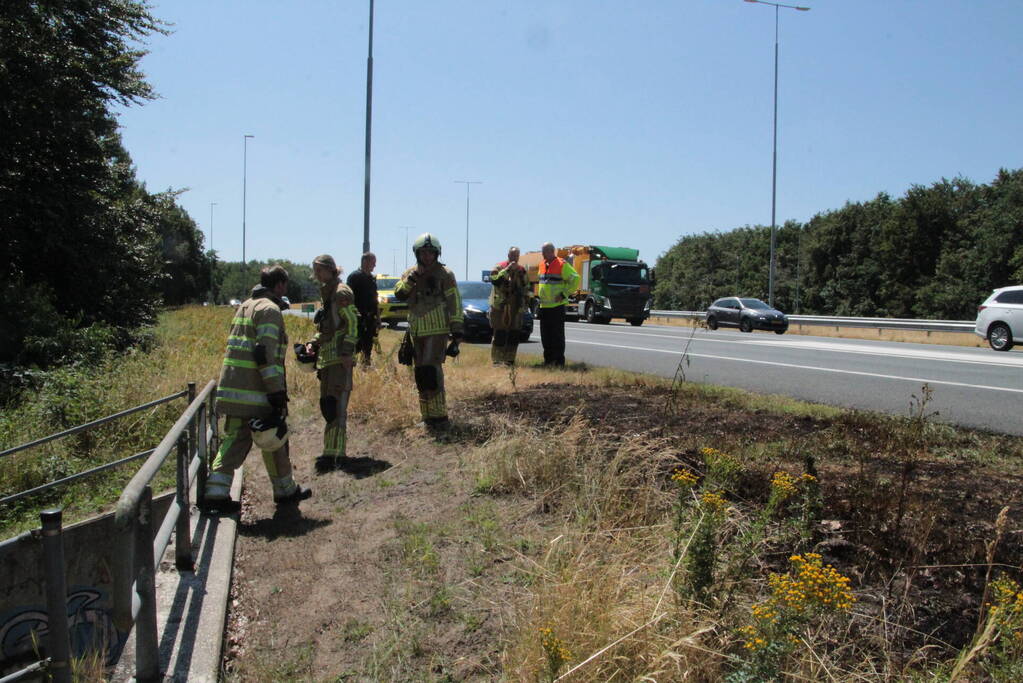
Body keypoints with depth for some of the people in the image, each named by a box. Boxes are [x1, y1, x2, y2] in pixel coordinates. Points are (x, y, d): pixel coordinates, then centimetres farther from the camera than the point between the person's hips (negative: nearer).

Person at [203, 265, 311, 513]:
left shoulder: (244, 306, 20)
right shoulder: (269, 309, -10)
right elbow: (265, 354, -19)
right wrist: (278, 393, -19)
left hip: (232, 389, 8)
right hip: (256, 391, -8)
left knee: (234, 439, 10)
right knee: (274, 439, 6)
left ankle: (216, 492, 2)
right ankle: (285, 490, 19)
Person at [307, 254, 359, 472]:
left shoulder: (341, 292, -8)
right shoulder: (326, 293, 20)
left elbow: (352, 323, -14)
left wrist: (347, 352, -20)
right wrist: (313, 343, 11)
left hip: (340, 358, -10)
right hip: (327, 358, 10)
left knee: (336, 406, -12)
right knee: (326, 404, 11)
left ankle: (333, 455, -13)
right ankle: (337, 451, 19)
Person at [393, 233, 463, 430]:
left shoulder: (444, 274, -4)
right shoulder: (410, 273, 12)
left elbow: (455, 304, -5)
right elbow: (399, 294, -1)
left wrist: (457, 332, -9)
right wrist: (411, 279, -16)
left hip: (437, 330, -6)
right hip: (417, 331, 6)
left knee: (431, 369, -16)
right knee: (420, 373, 9)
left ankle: (438, 415, -11)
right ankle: (427, 414, 20)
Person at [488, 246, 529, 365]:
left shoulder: (521, 271, 13)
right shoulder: (499, 267, -3)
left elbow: (525, 288, 19)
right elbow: (494, 280, -21)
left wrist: (524, 303, 13)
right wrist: (507, 269, -23)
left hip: (516, 307, 5)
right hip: (500, 306, -5)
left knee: (514, 334, 5)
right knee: (500, 333, -4)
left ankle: (509, 358, 13)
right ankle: (497, 359, 2)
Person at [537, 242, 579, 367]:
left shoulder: (562, 264, -10)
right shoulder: (542, 265, 14)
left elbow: (575, 279, -12)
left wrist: (564, 294, -13)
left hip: (557, 306, -7)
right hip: (544, 306, 7)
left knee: (557, 334, -4)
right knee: (545, 334, 10)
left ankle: (559, 361, 0)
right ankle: (548, 360, 19)